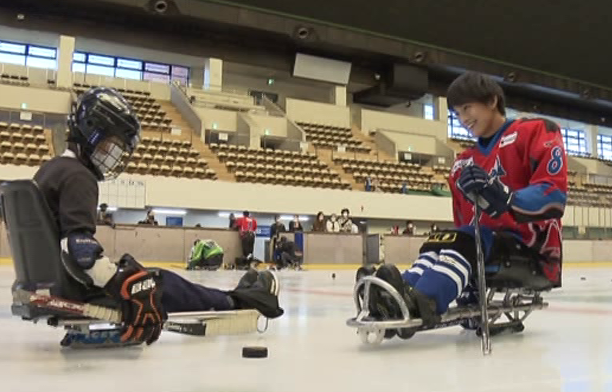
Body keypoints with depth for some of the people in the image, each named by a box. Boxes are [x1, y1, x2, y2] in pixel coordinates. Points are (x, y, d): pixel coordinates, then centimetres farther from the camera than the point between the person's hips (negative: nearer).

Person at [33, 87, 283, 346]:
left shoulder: (49, 169, 12)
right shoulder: (78, 177, -20)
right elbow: (78, 244, -33)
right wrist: (124, 287, -39)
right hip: (76, 286, -10)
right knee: (158, 283, 1)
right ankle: (236, 301, 17)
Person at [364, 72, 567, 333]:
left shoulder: (536, 133, -3)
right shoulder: (464, 164, 17)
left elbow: (554, 195, -18)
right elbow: (464, 225, 14)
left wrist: (504, 197, -36)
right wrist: (466, 287, 4)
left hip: (534, 248, -6)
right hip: (489, 243, 7)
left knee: (461, 242, -30)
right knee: (437, 245, -17)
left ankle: (422, 302, -53)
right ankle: (404, 300, -42)